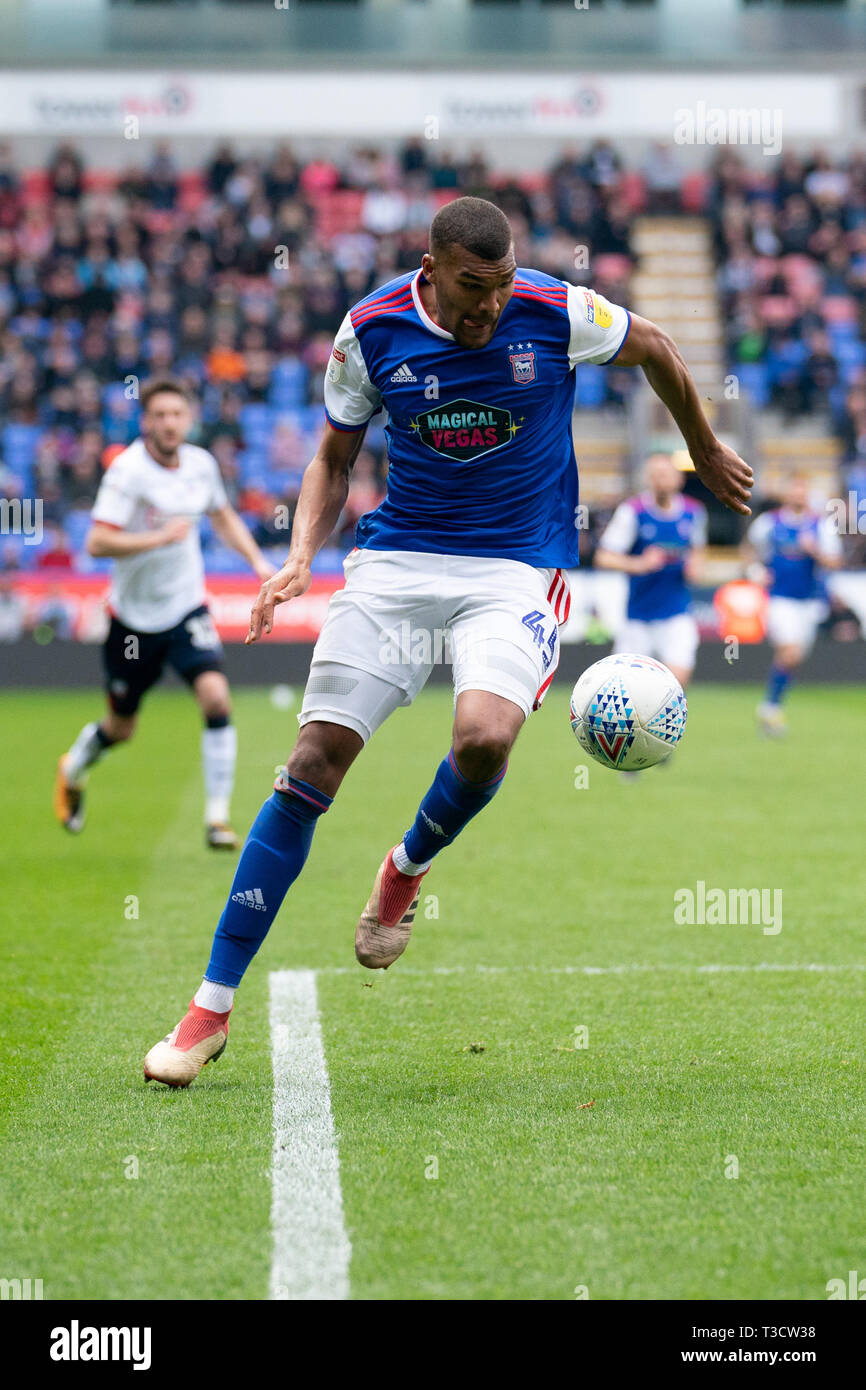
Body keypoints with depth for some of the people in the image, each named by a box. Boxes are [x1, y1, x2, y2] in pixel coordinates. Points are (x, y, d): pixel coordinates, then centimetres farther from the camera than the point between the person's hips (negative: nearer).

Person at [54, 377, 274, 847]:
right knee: (121, 727, 12)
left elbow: (224, 517, 21)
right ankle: (73, 770, 47)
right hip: (134, 614, -3)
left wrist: (258, 561, 9)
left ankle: (217, 817, -13)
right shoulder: (128, 470, -18)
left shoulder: (201, 464, 0)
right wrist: (160, 537, -32)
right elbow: (97, 542, -25)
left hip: (186, 608, 3)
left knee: (216, 698, -20)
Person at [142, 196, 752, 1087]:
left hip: (516, 568, -1)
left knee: (484, 736, -31)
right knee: (314, 762, -9)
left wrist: (706, 454, 25)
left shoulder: (557, 313, -9)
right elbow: (334, 458, 10)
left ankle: (408, 868, 6)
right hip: (395, 560, 1)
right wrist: (300, 556, -7)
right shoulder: (370, 330, -4)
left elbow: (653, 350, 12)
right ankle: (211, 1010, -2)